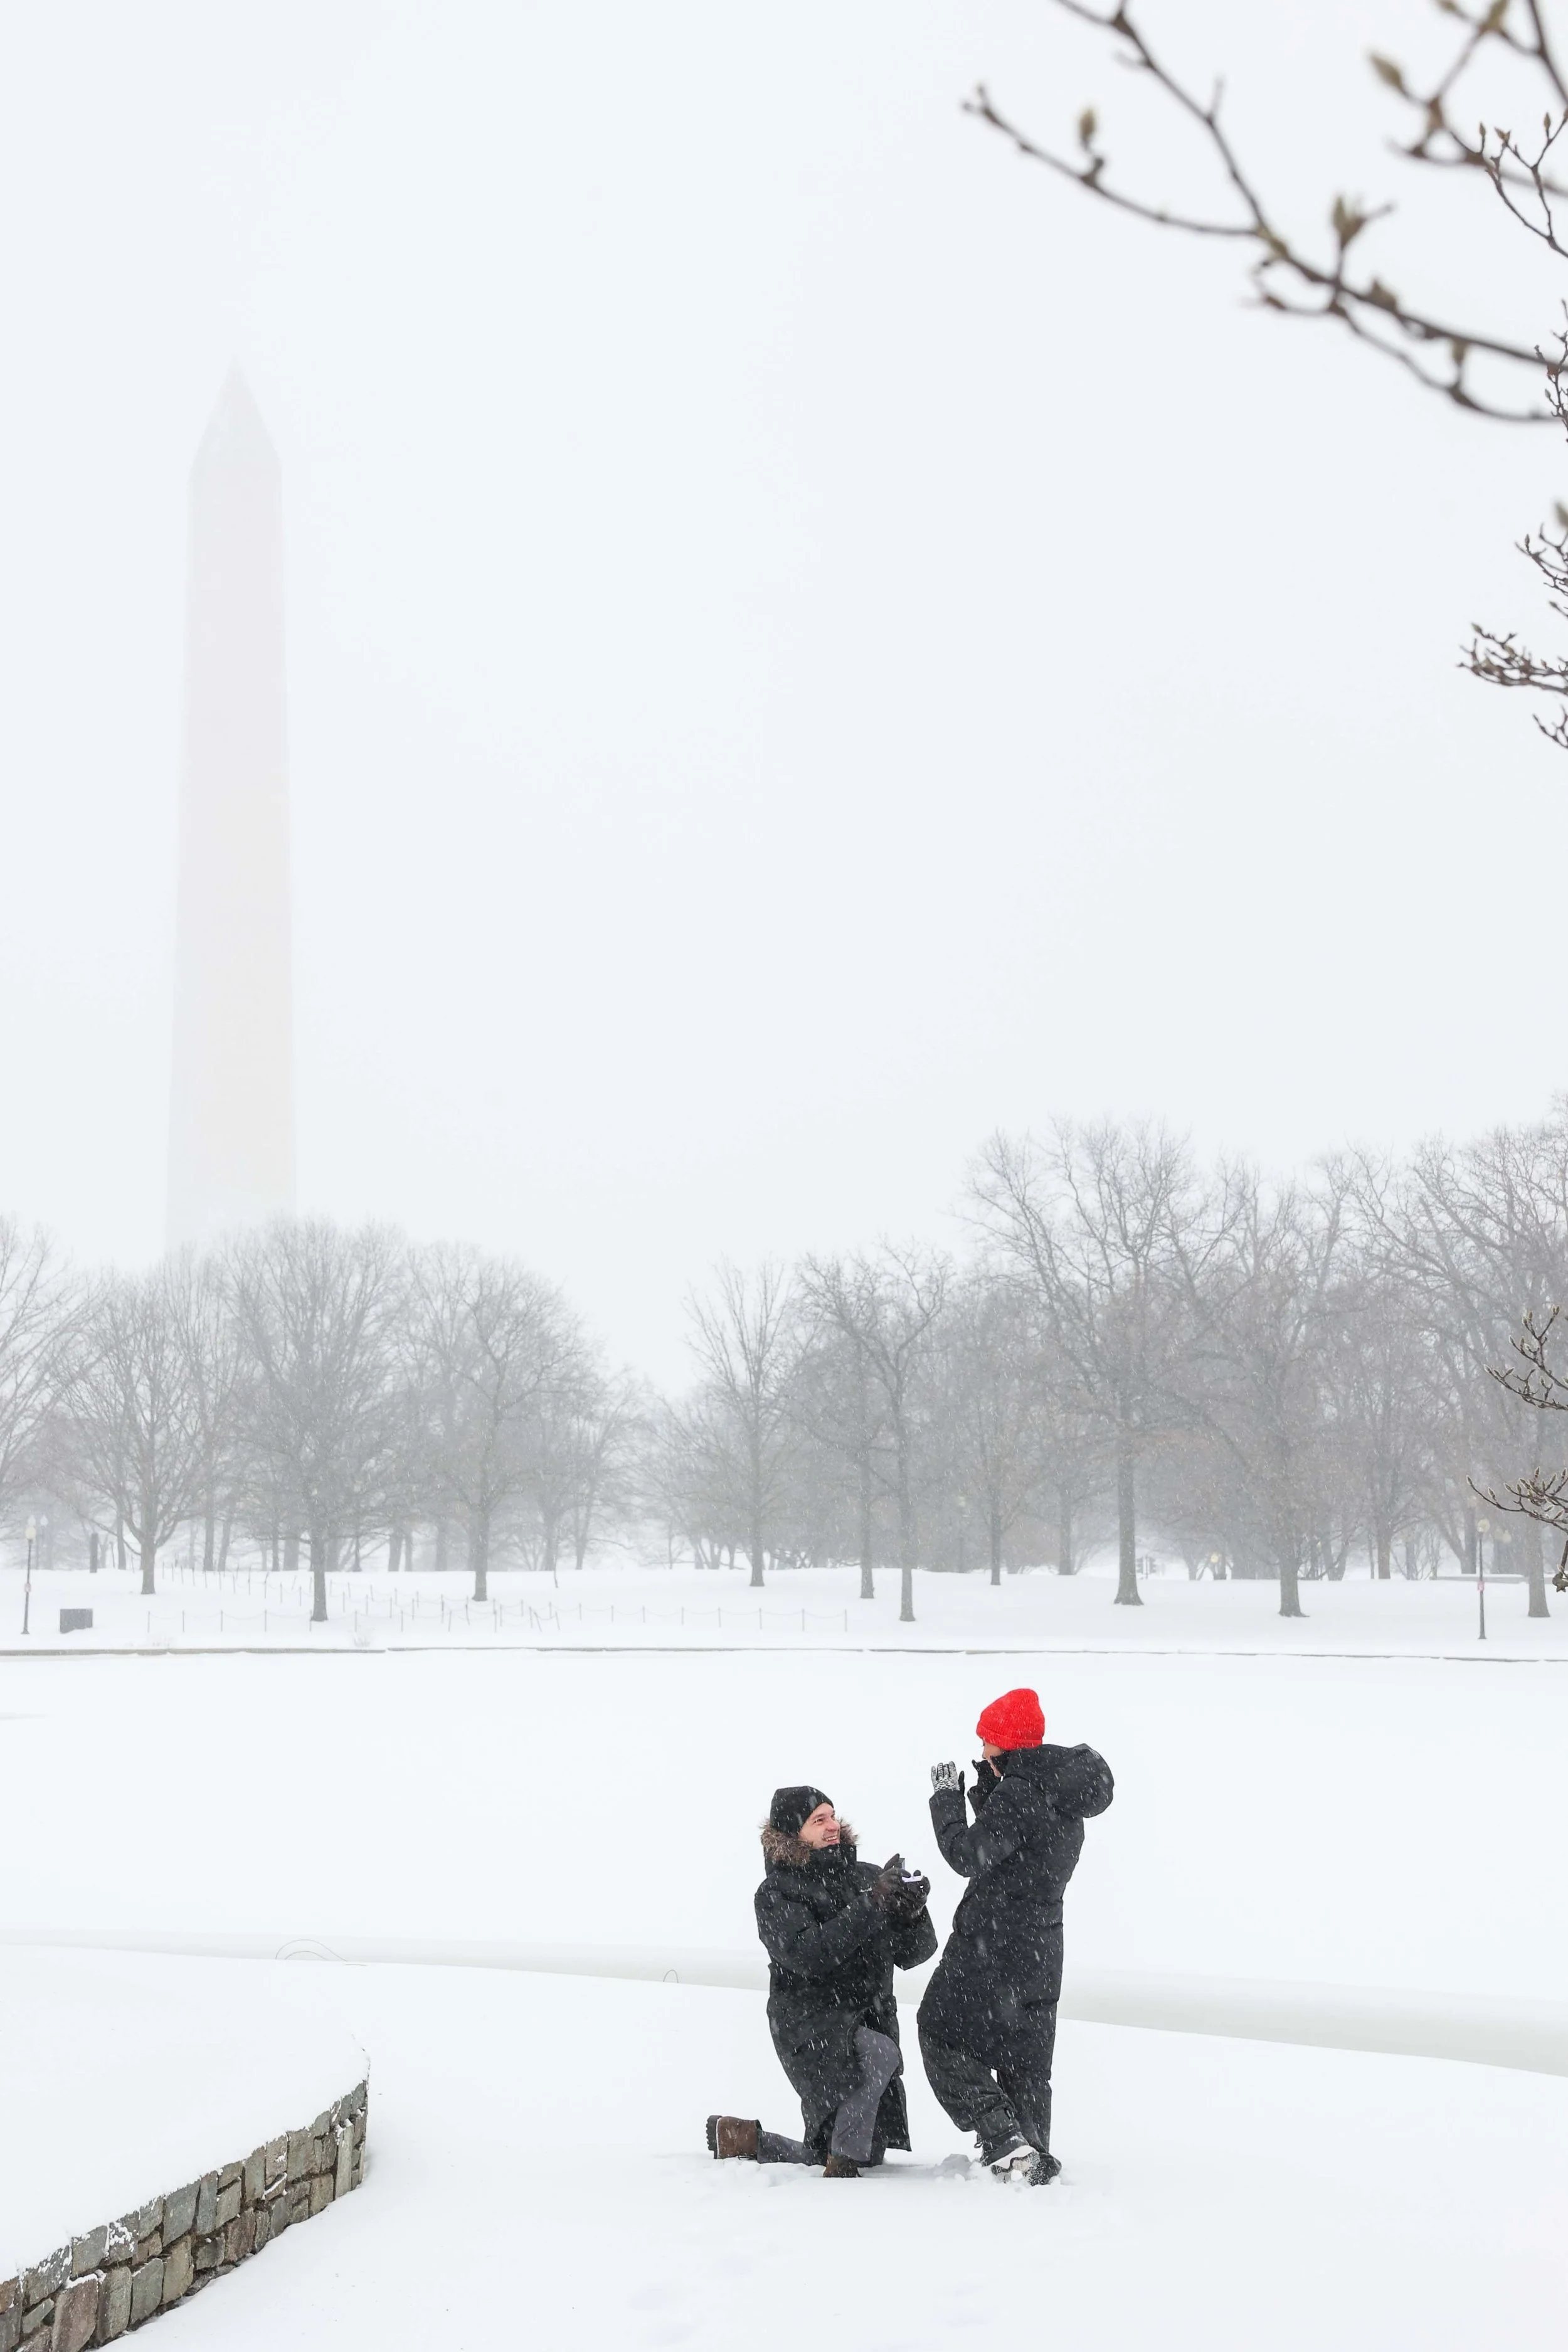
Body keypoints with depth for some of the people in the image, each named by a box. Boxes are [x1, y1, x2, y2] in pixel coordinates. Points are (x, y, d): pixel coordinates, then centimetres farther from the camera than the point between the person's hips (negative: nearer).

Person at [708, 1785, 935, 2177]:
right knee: (880, 2055, -35)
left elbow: (913, 1953, 5)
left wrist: (912, 1910, -16)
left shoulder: (867, 1877, 7)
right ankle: (840, 2170, -17)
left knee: (870, 2153, 10)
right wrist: (871, 1906, -27)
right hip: (811, 2025, -6)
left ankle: (739, 2136, 27)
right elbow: (807, 1954, -23)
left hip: (871, 2021, 6)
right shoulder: (776, 1893, -5)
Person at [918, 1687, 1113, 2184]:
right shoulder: (1063, 1795, 9)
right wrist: (983, 1792, 5)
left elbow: (967, 1856, -23)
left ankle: (1003, 2138, -4)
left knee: (942, 2033, 5)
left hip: (992, 1946, -9)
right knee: (1026, 2058, 18)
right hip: (1041, 1947, 9)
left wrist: (946, 1798, -12)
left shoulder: (1018, 1793, -21)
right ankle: (1034, 2160, 21)